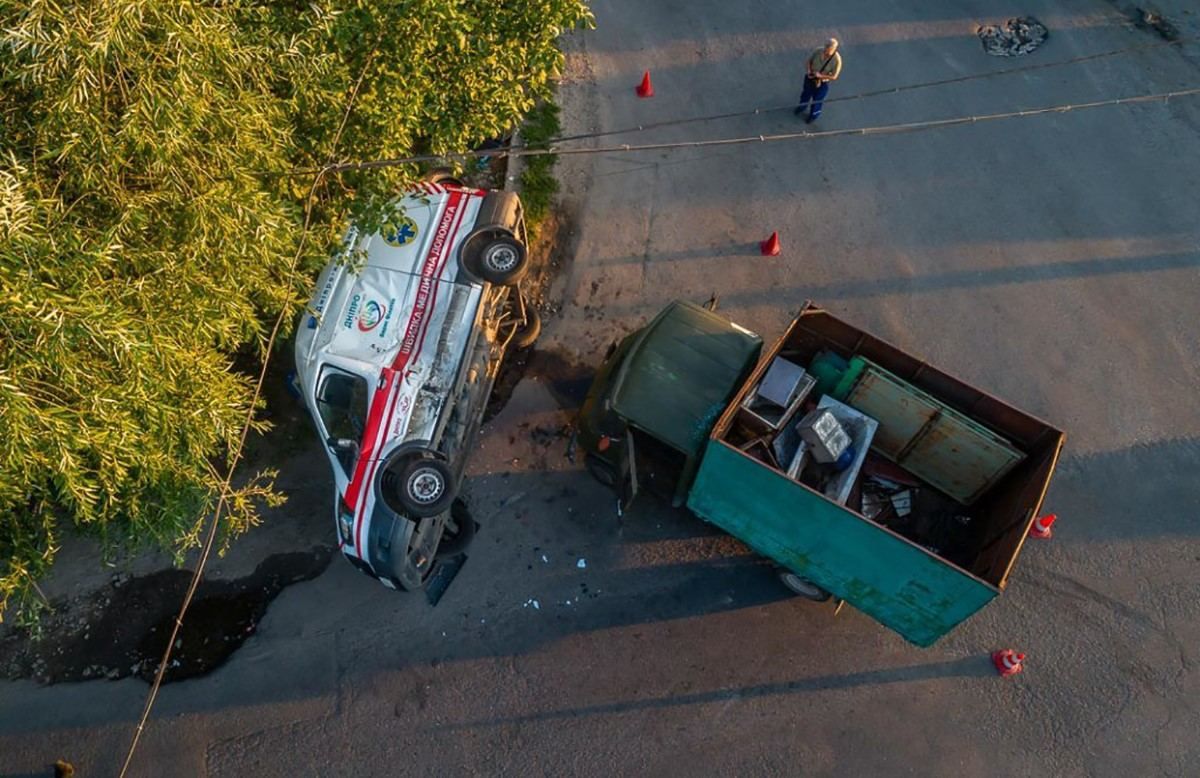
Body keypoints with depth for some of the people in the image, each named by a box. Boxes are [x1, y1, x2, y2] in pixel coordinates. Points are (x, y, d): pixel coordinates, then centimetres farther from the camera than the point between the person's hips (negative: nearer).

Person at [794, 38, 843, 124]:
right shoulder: (819, 51, -21)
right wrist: (809, 71, -20)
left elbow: (834, 77, -22)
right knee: (805, 94, 29)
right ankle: (801, 107, 61)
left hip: (822, 84, -3)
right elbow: (810, 60, -3)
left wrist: (820, 76, -31)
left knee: (817, 100, 20)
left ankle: (813, 116, 49)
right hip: (810, 78, 3)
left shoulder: (837, 60, -30)